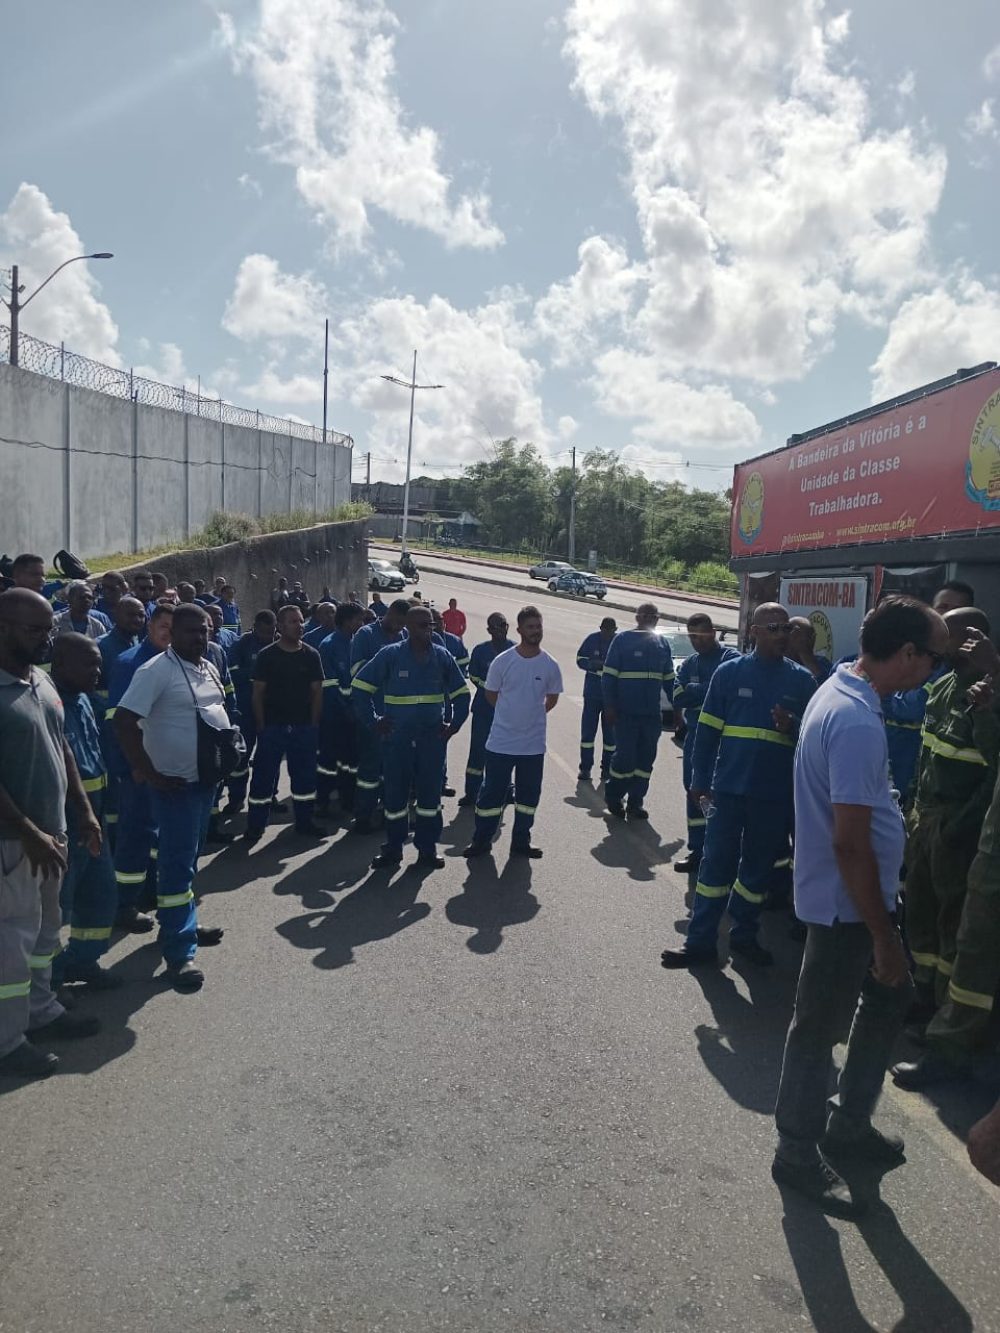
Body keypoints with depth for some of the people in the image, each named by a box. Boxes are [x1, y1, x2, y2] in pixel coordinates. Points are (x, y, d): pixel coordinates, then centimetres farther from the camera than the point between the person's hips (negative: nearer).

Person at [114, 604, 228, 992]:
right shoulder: (156, 670, -16)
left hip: (205, 778, 8)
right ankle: (179, 953, 1)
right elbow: (124, 721, -21)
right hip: (175, 782, -8)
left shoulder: (209, 667, 10)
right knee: (177, 863, -5)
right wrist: (150, 774, -20)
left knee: (188, 857, 19)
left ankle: (180, 923, 35)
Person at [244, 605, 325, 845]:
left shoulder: (311, 655, 4)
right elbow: (258, 692, -1)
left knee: (305, 774, 10)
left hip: (304, 727, 2)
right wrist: (261, 725, -6)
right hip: (272, 726, -2)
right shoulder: (266, 656, -3)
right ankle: (255, 826, 12)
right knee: (263, 775, 2)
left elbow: (317, 691, 6)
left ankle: (304, 821, 24)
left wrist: (314, 724, 0)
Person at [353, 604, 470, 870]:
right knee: (395, 794, 5)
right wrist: (373, 723, -4)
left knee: (430, 793, 7)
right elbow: (359, 687, -2)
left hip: (433, 739, 2)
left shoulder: (442, 656, 3)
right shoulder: (390, 654, -5)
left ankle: (427, 848, 18)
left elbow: (461, 693, 14)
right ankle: (392, 848, 18)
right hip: (396, 739, -2)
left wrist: (454, 724, 5)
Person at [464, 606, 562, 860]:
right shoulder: (502, 661, -9)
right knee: (491, 792, 5)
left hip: (533, 744, 2)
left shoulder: (550, 665, -4)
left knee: (528, 794, 12)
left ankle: (521, 842, 26)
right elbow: (491, 694, 4)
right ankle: (481, 840, 19)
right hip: (501, 741, -2)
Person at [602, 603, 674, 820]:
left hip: (652, 713, 5)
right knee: (625, 756, -5)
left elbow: (669, 679, 18)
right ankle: (613, 797, 17)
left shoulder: (662, 643, 11)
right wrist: (610, 706, -11)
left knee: (646, 760, 7)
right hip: (625, 713, -5)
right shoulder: (622, 639, -3)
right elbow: (608, 675, -5)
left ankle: (635, 802, 19)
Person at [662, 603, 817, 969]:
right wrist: (699, 781, -3)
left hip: (776, 793, 2)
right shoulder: (729, 672, 0)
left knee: (759, 866, 13)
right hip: (729, 788, -1)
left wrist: (793, 727, -14)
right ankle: (700, 942, 11)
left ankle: (744, 935, 29)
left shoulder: (802, 680, 3)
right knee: (716, 863, 3)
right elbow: (707, 730, 0)